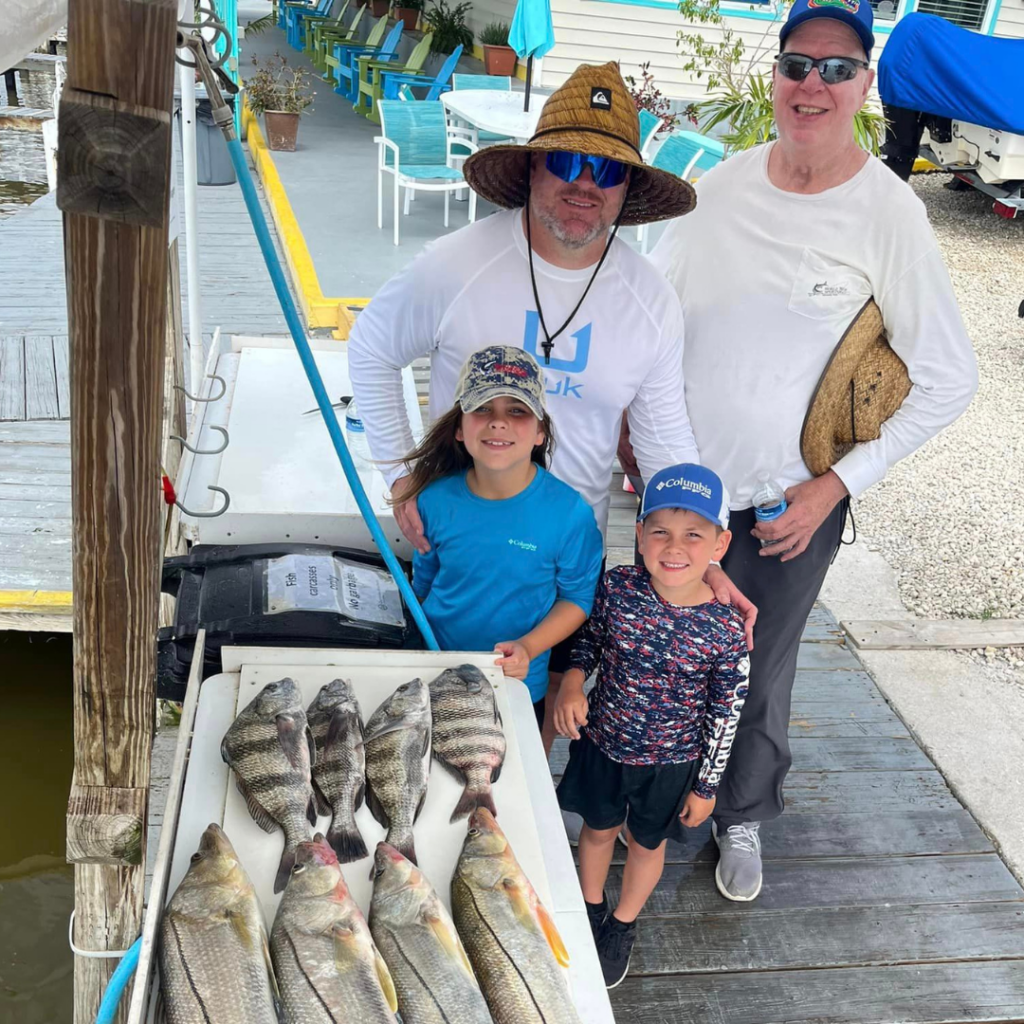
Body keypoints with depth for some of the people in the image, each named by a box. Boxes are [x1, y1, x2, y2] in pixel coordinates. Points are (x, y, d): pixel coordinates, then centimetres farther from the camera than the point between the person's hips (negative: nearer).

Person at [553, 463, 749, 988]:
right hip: (602, 741, 2)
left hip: (671, 762, -2)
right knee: (599, 827, 25)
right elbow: (590, 638, 0)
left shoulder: (725, 629, -25)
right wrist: (573, 680, -19)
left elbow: (724, 715, -12)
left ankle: (623, 925, 50)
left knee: (648, 842, 23)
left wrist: (706, 786, -4)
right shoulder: (618, 587, -21)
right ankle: (591, 908, 54)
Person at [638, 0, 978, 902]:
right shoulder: (722, 186, -2)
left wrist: (838, 483, -13)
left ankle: (742, 817, 41)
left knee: (757, 676, 12)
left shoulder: (890, 215, -13)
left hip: (789, 505, -3)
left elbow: (949, 379, -9)